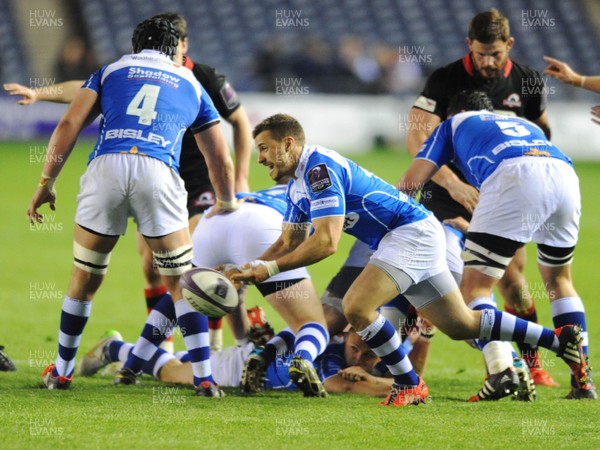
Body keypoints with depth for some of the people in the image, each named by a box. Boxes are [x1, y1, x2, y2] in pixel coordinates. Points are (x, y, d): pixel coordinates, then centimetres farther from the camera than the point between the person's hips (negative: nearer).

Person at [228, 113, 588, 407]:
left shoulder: (319, 168, -20)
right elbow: (289, 243, 17)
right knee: (460, 325, 15)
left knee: (356, 306, -23)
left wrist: (271, 267, -23)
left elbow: (326, 242, -26)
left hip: (413, 233, -10)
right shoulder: (298, 185, 13)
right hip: (415, 238, 10)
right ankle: (560, 340, 24)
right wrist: (250, 269, 1)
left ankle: (410, 385, -7)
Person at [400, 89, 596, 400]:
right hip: (565, 174, 5)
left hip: (515, 176, -5)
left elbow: (412, 179, 22)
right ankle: (582, 382, 19)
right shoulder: (526, 125, 44)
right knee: (558, 281, 26)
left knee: (475, 287, 3)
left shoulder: (455, 123, 32)